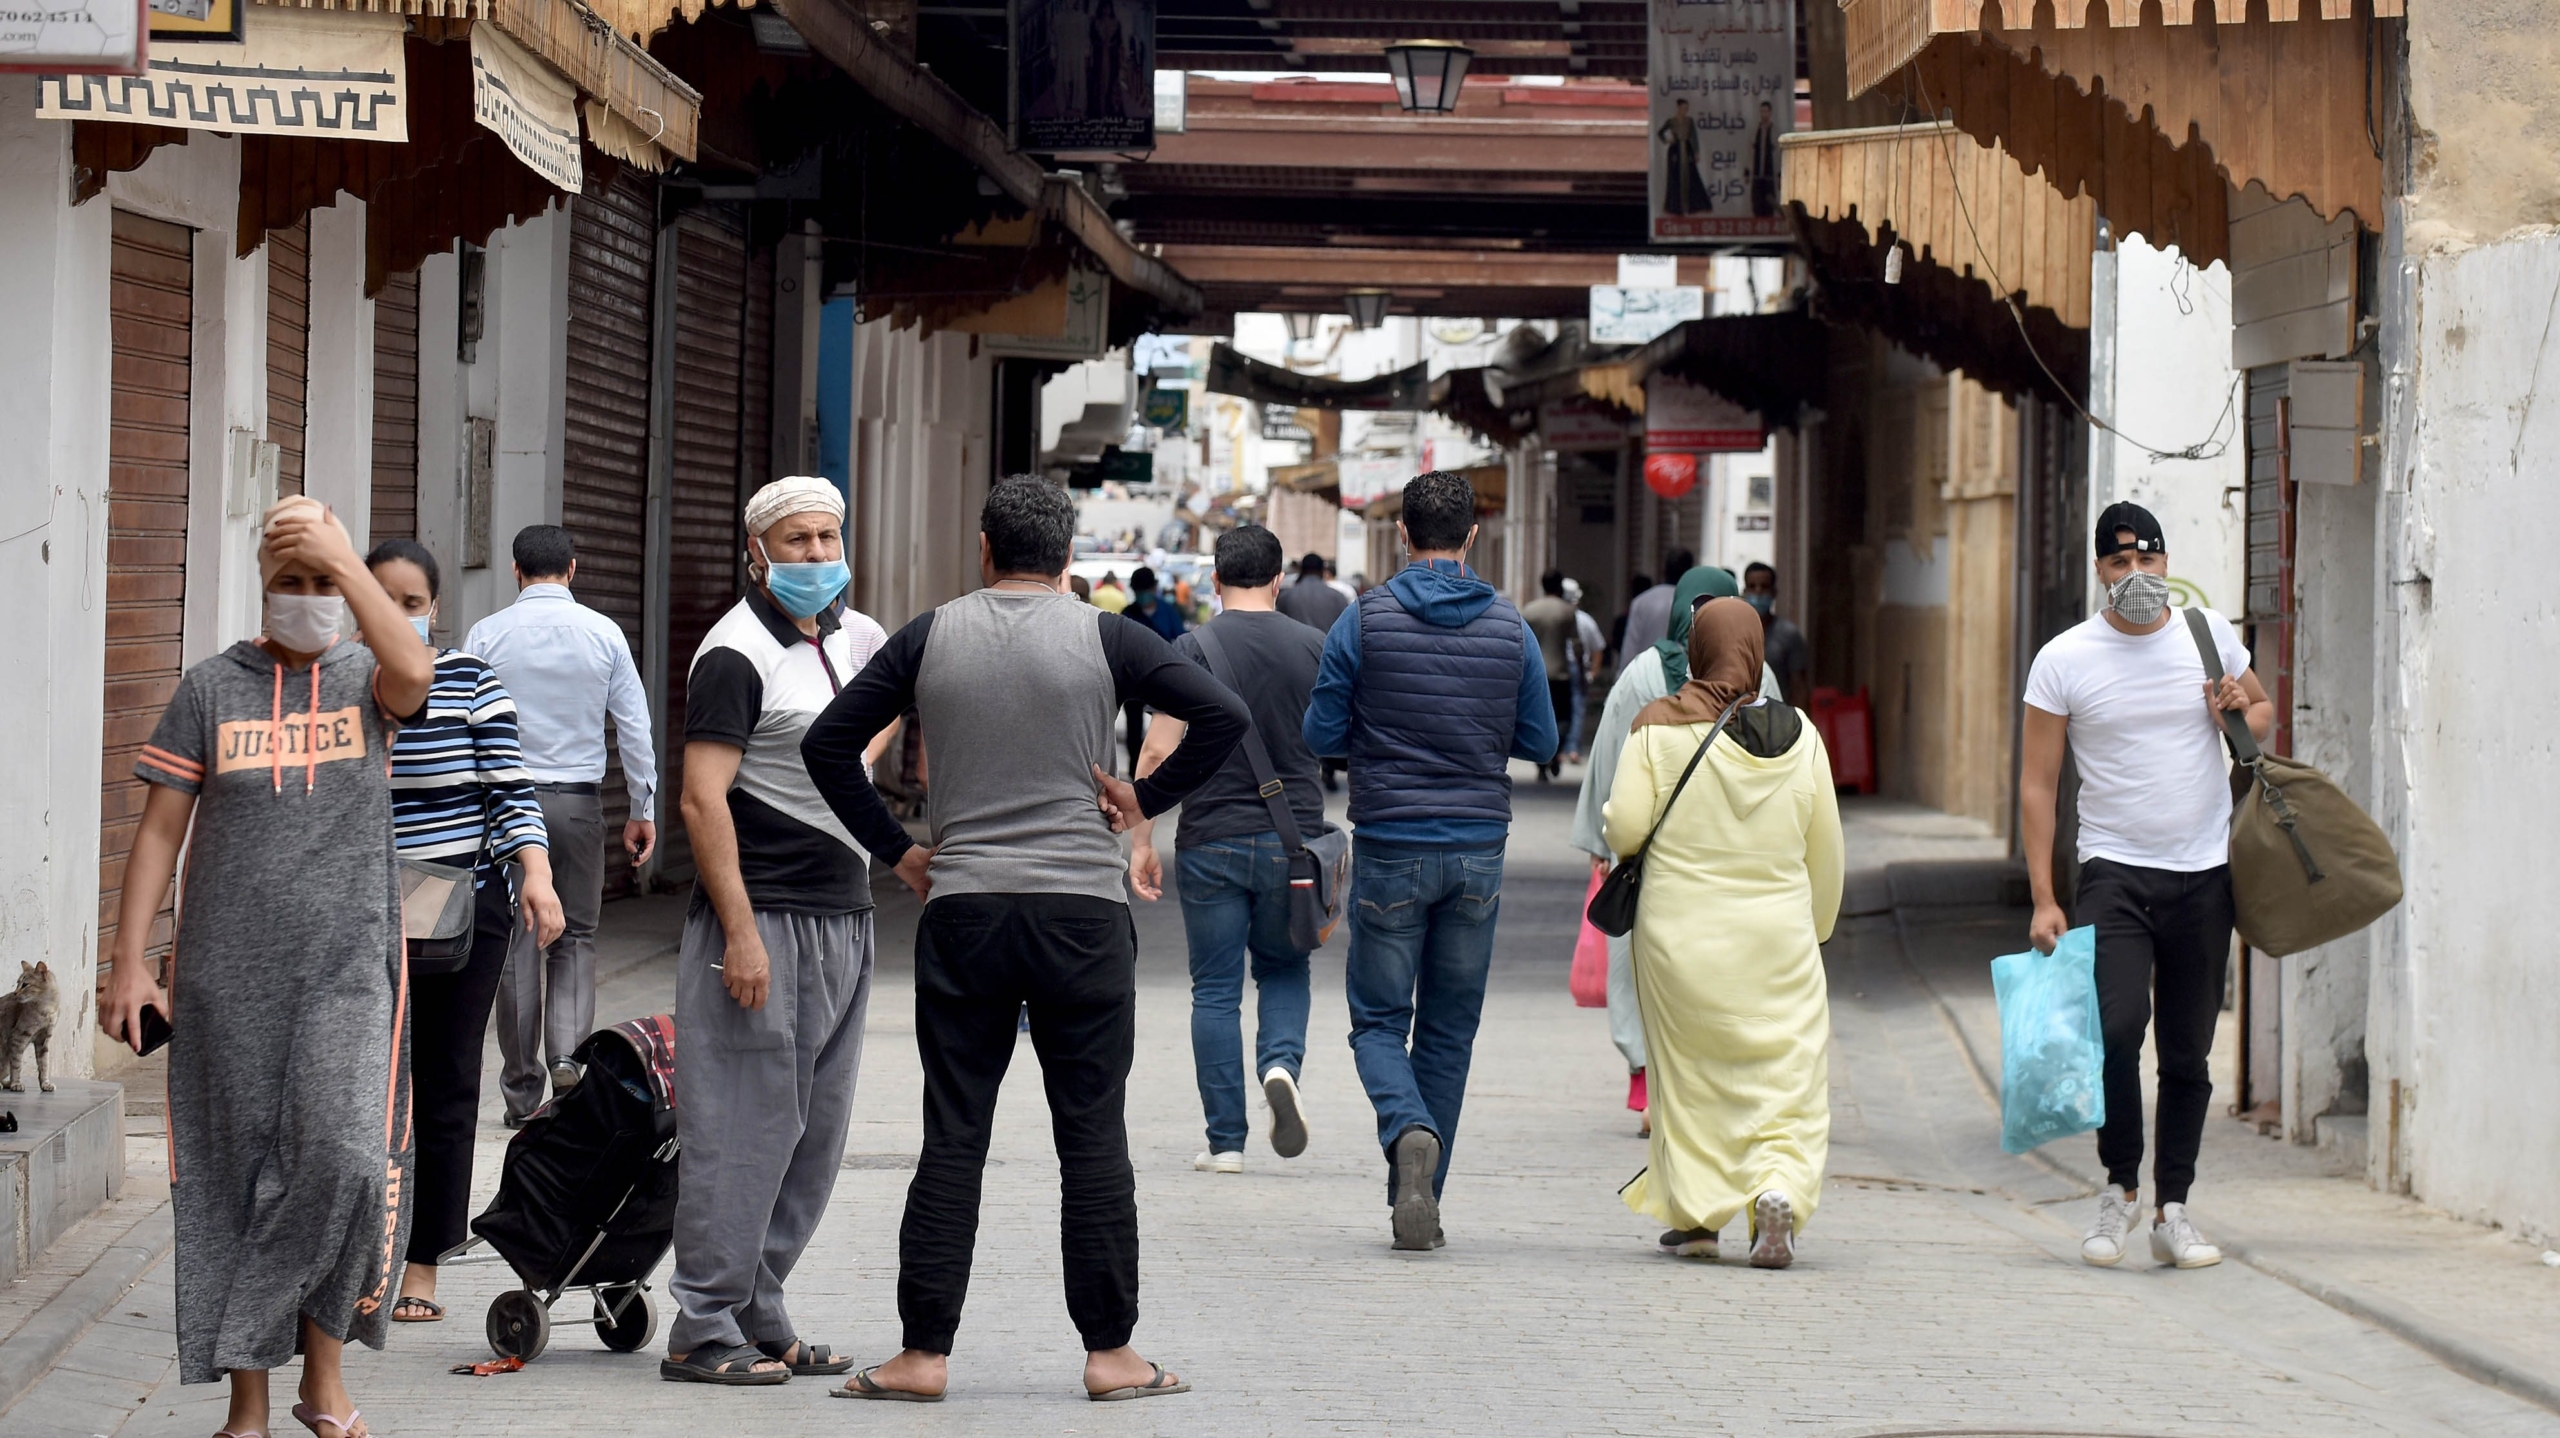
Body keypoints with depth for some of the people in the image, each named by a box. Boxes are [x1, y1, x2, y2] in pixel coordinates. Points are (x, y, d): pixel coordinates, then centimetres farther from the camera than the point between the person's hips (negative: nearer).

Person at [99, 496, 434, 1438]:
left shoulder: (364, 680, 6)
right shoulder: (211, 688, 7)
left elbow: (414, 673, -20)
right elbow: (161, 830, 5)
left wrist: (343, 560, -19)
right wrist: (129, 965, -2)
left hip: (347, 970, -1)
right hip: (227, 974, 1)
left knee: (346, 1161, -15)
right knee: (233, 1183, 3)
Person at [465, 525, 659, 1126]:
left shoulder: (486, 636, -2)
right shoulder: (603, 633, 0)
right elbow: (634, 726, 2)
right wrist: (643, 810, 10)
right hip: (579, 801, 0)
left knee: (517, 941, 5)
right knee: (576, 936, 10)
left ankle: (522, 1089, 7)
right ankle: (568, 1050, -14)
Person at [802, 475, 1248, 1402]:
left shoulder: (930, 637, 5)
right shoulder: (1104, 639, -1)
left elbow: (828, 743, 5)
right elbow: (1224, 716, -8)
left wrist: (894, 851, 9)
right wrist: (1146, 799, 1)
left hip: (961, 911, 1)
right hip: (1082, 910, -1)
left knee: (952, 1141, 5)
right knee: (1092, 1141, 3)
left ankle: (924, 1353, 3)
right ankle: (1110, 1353, 6)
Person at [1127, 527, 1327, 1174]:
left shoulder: (1191, 649, -4)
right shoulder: (1314, 648, 2)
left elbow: (1159, 751, -9)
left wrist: (1141, 840, -2)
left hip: (1212, 842, -2)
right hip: (1293, 838, 2)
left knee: (1215, 990, 6)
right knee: (1284, 972, 18)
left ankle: (1225, 1140, 4)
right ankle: (1282, 1063, -11)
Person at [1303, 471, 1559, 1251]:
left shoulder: (1366, 620, -7)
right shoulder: (1510, 628, 0)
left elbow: (1321, 734, -2)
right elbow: (1540, 742, 6)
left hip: (1390, 848, -2)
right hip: (1478, 848, 2)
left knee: (1378, 1018, 7)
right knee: (1449, 1031, 11)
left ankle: (1408, 1132, -23)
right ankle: (1421, 1201, 13)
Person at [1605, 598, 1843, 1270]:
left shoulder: (1658, 727, -7)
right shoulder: (1798, 735, 1)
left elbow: (1626, 830, -10)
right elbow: (1826, 847, 7)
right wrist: (1816, 926, 21)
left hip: (1682, 932, -1)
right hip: (1778, 937, 1)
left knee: (1689, 1073, 12)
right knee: (1786, 1073, 3)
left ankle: (1695, 1212, 15)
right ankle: (1780, 1189, -18)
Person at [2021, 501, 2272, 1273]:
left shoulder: (2208, 633, 5)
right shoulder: (2064, 659, -2)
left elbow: (2264, 710, 22)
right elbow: (2036, 784, 0)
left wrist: (2242, 715, -4)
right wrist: (2043, 900, -6)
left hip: (2205, 875, 3)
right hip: (2115, 871, -3)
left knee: (2188, 1055, 6)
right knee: (2116, 1027, -20)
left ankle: (2172, 1210, 15)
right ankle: (2120, 1186, 0)